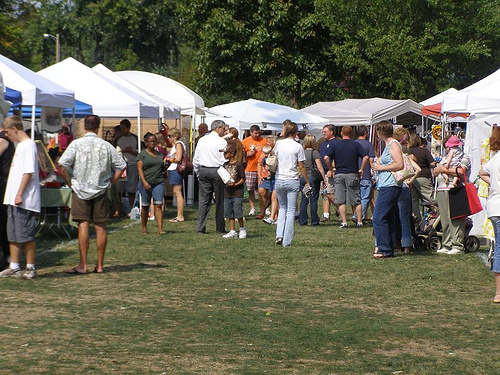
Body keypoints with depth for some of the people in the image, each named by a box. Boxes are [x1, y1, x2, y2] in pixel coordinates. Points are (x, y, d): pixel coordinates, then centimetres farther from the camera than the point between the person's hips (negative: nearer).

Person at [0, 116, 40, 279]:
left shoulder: (28, 145, -12)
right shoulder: (20, 145, 18)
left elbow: (28, 172, -19)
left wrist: (20, 194, -22)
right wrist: (14, 195, 18)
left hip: (24, 200, -10)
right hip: (14, 199, 10)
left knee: (26, 235, -4)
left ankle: (30, 268, 2)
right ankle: (14, 267, 16)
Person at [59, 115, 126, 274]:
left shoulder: (76, 144, -6)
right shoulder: (106, 146, 0)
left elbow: (62, 166, -12)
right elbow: (121, 167, 4)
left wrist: (70, 183, 0)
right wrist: (109, 183, 11)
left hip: (80, 189, -2)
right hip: (100, 190, 2)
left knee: (83, 225, -3)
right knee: (100, 227, 6)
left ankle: (83, 265, -8)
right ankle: (100, 265, 9)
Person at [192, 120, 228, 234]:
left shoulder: (202, 140, 8)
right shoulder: (222, 141, -8)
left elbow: (196, 159, 11)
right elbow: (225, 159, -9)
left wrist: (198, 173, 20)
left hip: (203, 171, 4)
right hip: (217, 171, -4)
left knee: (204, 199, 5)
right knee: (220, 200, 5)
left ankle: (200, 228, 1)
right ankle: (220, 228, 9)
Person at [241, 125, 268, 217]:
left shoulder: (264, 140, 7)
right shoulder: (245, 142, 5)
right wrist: (248, 155, -10)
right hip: (250, 169, 0)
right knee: (250, 189, 3)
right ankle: (252, 208, 14)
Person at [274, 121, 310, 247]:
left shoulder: (279, 143, -1)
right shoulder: (298, 147, -8)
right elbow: (301, 167, -5)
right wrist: (307, 182, 4)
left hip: (279, 180, 3)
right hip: (293, 181, -3)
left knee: (282, 208, 20)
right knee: (291, 211, 5)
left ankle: (279, 234, 4)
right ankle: (287, 241, 3)